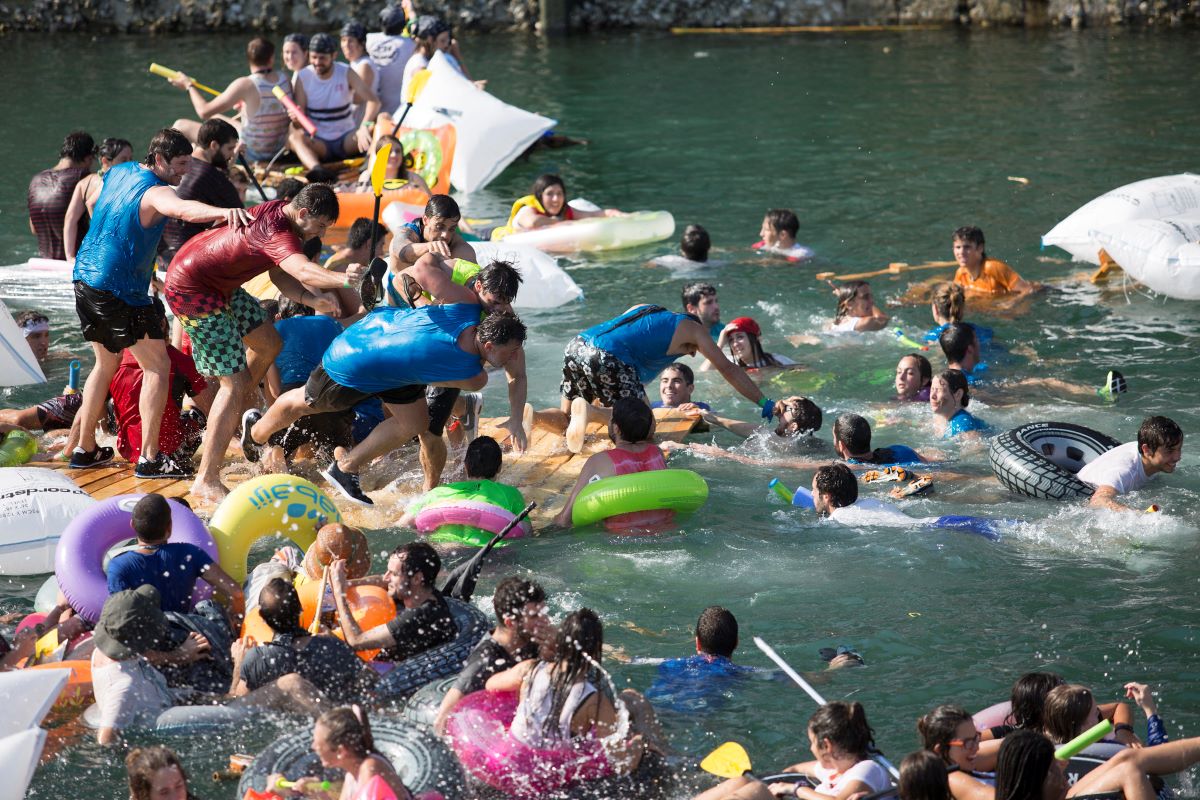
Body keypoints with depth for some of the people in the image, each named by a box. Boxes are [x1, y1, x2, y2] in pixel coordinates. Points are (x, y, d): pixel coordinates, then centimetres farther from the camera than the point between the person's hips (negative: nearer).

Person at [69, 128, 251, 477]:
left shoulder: (118, 172, 10)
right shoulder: (155, 191, -18)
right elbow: (181, 209, -42)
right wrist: (222, 212, -61)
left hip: (85, 277, 9)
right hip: (120, 290, -9)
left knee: (106, 362, 24)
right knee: (158, 366, -3)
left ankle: (84, 449, 28)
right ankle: (149, 458, -9)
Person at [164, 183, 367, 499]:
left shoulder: (277, 213, 1)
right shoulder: (276, 233, -31)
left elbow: (279, 274, 2)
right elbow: (303, 270, -52)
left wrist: (312, 299, -16)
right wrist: (342, 279, -70)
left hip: (219, 283, 11)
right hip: (191, 289, -11)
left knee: (268, 343, 21)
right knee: (234, 382, -12)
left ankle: (230, 420, 36)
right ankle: (207, 480, -11)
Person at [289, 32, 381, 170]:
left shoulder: (346, 73, -3)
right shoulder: (303, 77, -2)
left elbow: (373, 100, -14)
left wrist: (365, 126, -33)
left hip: (346, 139, 1)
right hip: (319, 143, -1)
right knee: (294, 137, -34)